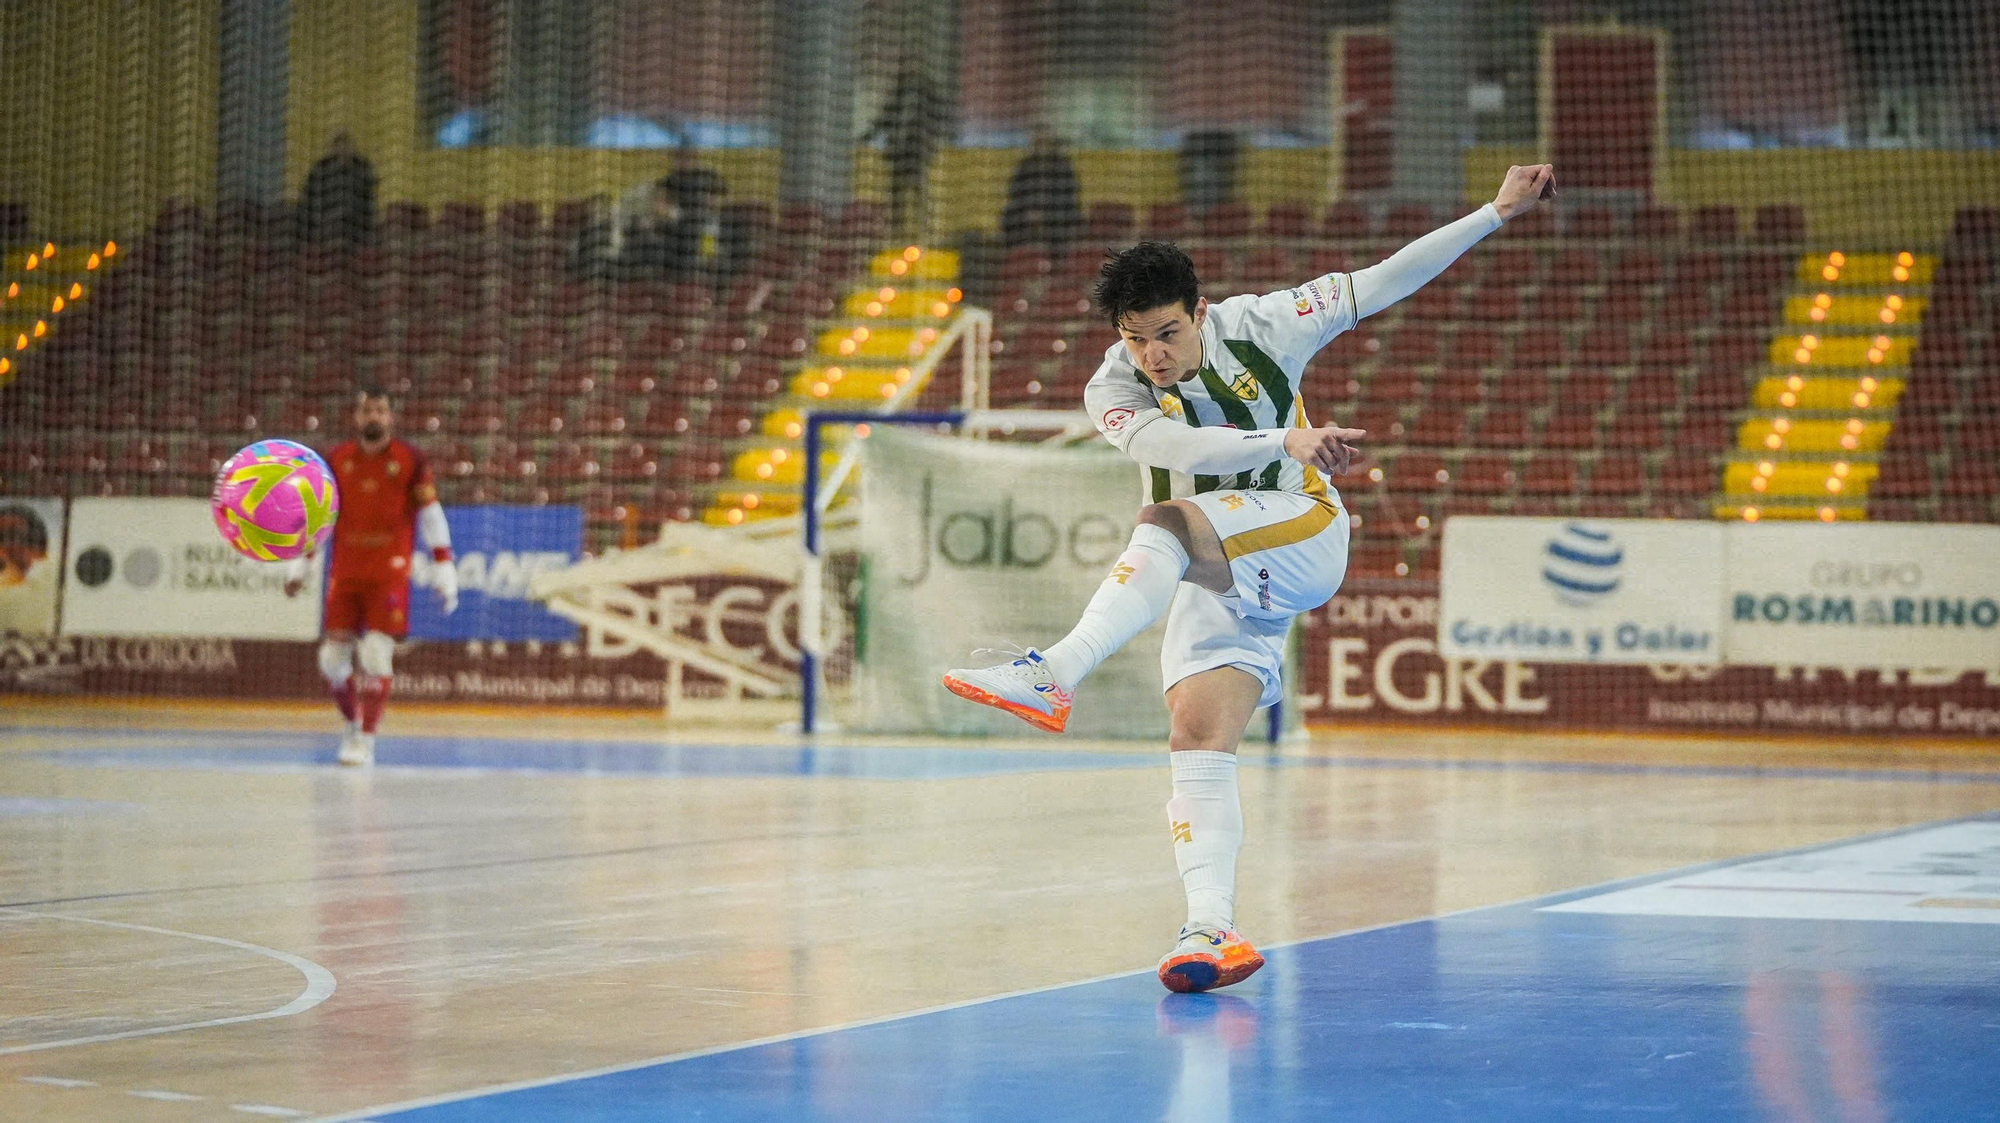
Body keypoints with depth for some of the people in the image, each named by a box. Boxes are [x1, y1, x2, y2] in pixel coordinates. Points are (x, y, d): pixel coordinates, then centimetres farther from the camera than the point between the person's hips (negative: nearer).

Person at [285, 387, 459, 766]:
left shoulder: (411, 461, -1)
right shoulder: (336, 460, 7)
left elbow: (431, 515, 0)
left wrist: (444, 569, -5)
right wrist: (299, 566, 10)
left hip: (390, 575, -3)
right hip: (345, 574, 3)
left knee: (376, 655, -12)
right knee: (332, 657, 1)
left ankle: (365, 739, -4)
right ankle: (355, 721, 25)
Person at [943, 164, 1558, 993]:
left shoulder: (1256, 328, -5)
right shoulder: (1113, 393, -6)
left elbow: (1379, 284, 0)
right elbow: (1176, 445, -27)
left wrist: (1496, 213, -2)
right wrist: (1287, 439, -41)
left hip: (1303, 538, -3)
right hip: (1217, 581, 3)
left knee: (1167, 524, -32)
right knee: (1197, 737, -17)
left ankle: (1053, 676, -46)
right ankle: (1211, 928, -22)